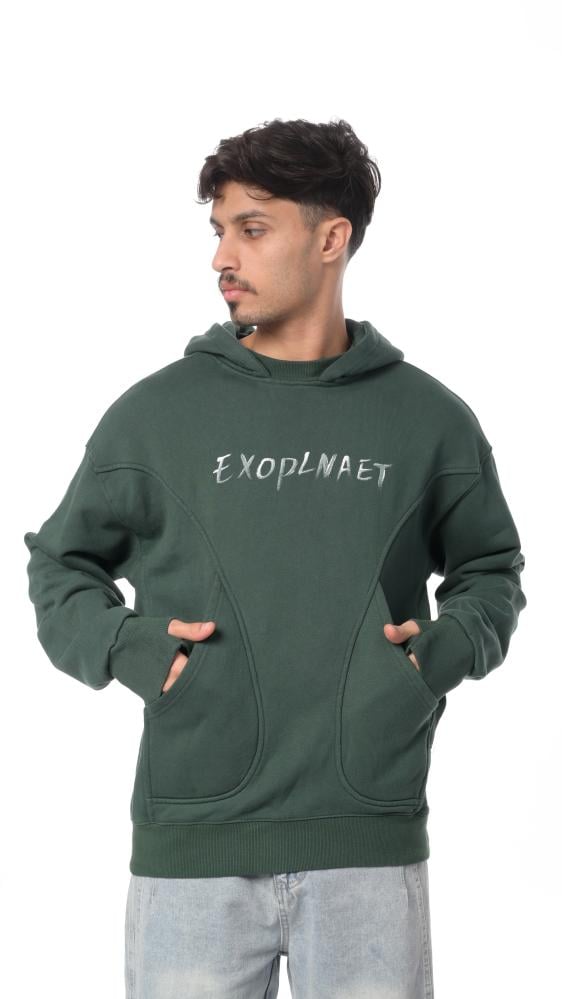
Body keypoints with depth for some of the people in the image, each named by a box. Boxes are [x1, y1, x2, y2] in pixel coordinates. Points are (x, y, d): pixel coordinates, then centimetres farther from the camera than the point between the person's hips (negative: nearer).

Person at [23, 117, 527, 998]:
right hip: (194, 849, 0)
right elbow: (62, 563, 13)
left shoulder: (429, 419, 6)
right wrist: (127, 648, -6)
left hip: (371, 847, 1)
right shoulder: (156, 412, 4)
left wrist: (445, 650, -3)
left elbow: (491, 569, 17)